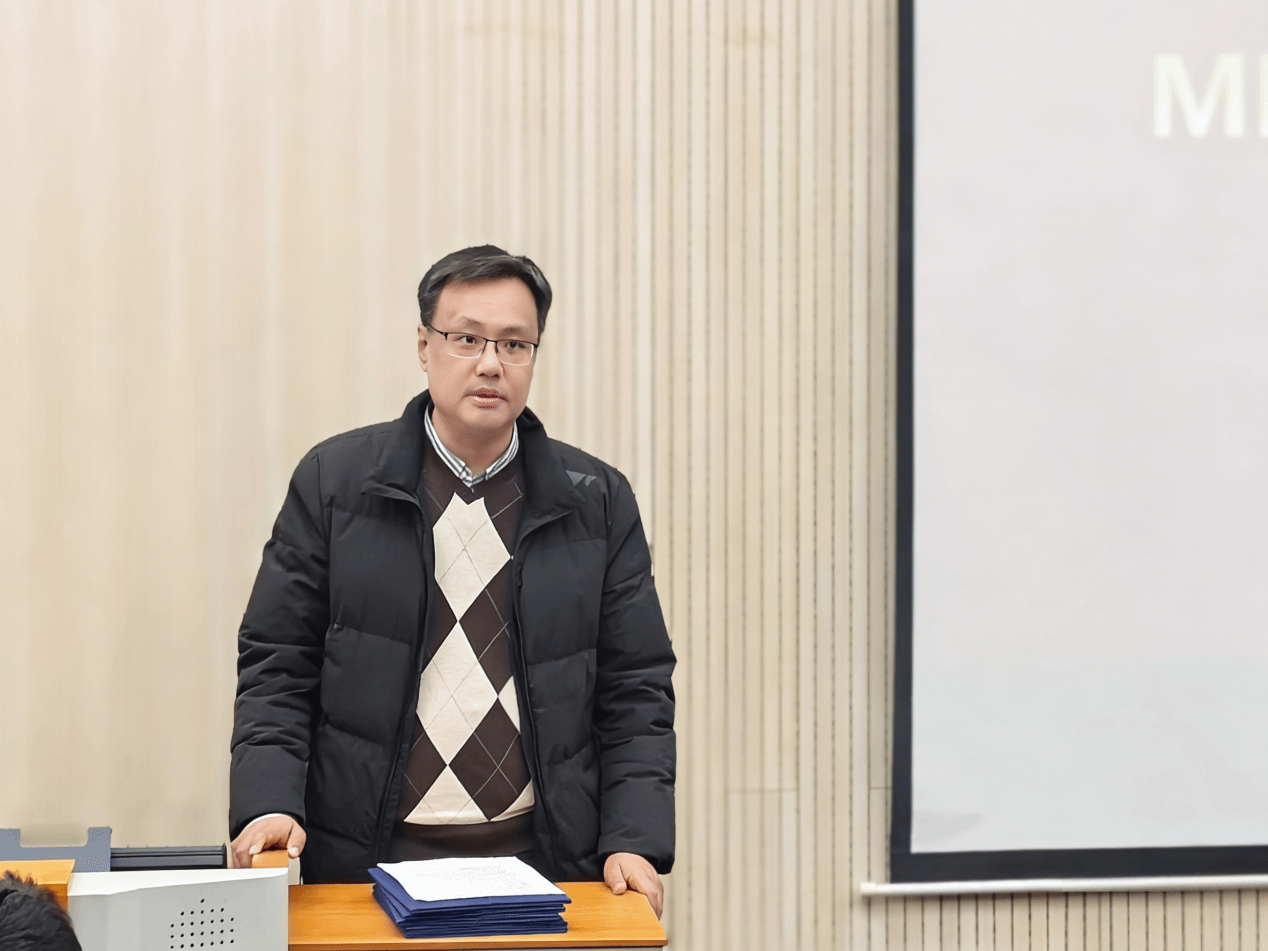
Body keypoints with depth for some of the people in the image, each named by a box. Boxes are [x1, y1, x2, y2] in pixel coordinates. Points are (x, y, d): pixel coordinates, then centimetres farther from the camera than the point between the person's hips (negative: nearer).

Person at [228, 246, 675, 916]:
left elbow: (636, 689, 4)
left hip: (542, 860, 1)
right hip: (366, 865, -1)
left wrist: (635, 841, -7)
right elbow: (275, 665, 1)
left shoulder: (598, 502, 5)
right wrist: (267, 804, -13)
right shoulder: (333, 480, 2)